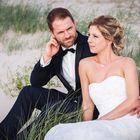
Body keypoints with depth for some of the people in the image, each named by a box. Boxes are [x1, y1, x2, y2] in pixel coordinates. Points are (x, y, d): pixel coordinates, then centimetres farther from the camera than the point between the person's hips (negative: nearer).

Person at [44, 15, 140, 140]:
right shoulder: (85, 65, 17)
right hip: (106, 126, 3)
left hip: (128, 122, -3)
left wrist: (101, 121, -10)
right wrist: (87, 126, -4)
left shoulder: (126, 63, 6)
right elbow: (88, 105, 16)